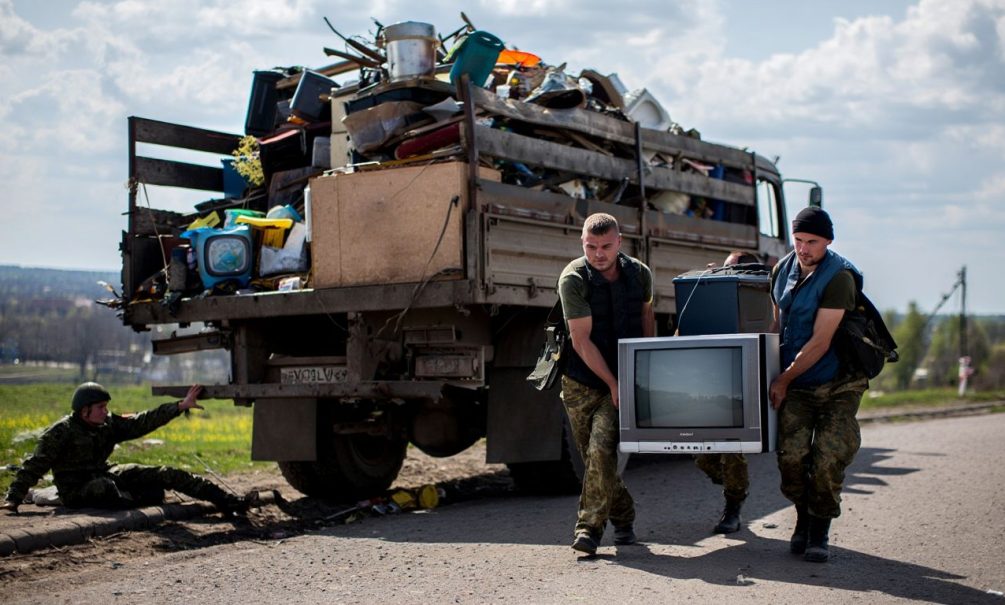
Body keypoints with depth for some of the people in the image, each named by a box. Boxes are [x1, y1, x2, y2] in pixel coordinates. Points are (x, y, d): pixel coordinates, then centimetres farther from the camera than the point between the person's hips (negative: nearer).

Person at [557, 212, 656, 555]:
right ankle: (623, 519, 28)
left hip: (624, 381, 1)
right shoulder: (573, 279, -13)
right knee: (594, 456, 6)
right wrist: (612, 384, -15)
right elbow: (582, 340, -14)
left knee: (601, 449, -18)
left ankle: (589, 528, -13)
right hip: (582, 382, 0)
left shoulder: (640, 273, -1)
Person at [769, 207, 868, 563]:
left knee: (829, 459, -11)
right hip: (796, 385, 4)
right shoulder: (783, 270, 4)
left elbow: (820, 342, -17)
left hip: (838, 385, -4)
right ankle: (803, 521, 13)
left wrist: (783, 379, -12)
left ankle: (819, 534, 6)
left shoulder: (839, 277, -16)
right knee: (791, 456, -10)